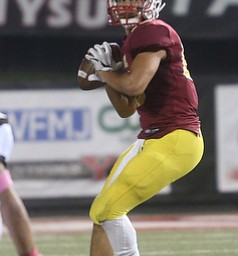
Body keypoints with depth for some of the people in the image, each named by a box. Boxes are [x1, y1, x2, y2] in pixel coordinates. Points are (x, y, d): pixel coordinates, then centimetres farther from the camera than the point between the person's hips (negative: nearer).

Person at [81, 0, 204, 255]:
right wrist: (107, 74, 6)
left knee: (108, 209, -11)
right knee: (102, 212, 13)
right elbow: (126, 109, 21)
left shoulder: (154, 32, -12)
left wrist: (105, 71, -5)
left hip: (173, 141, -10)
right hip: (155, 139, 10)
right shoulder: (134, 40, 18)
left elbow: (135, 84, -25)